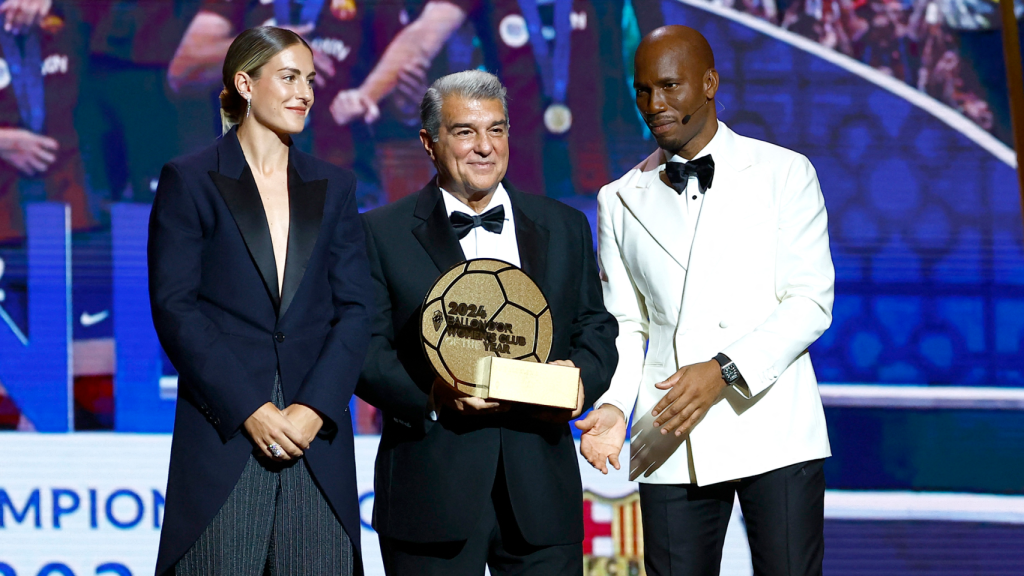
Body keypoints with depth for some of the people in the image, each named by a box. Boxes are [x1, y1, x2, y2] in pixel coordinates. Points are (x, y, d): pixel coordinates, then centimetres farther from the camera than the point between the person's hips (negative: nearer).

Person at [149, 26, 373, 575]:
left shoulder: (333, 186, 14)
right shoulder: (188, 181, 2)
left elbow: (354, 309, 7)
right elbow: (174, 308, -5)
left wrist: (315, 410, -8)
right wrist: (249, 410, -13)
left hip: (317, 434, 3)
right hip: (221, 432, -3)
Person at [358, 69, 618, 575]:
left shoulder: (564, 228, 15)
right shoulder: (382, 233, 5)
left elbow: (597, 330, 15)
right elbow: (365, 348, -2)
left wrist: (580, 380, -7)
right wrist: (430, 395, -19)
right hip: (432, 491, -2)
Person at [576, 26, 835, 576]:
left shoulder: (785, 174, 5)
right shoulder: (620, 200, 14)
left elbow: (811, 302, -3)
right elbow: (625, 325, 12)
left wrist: (724, 370, -16)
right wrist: (613, 405, -8)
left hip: (774, 431, -2)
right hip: (669, 444, 2)